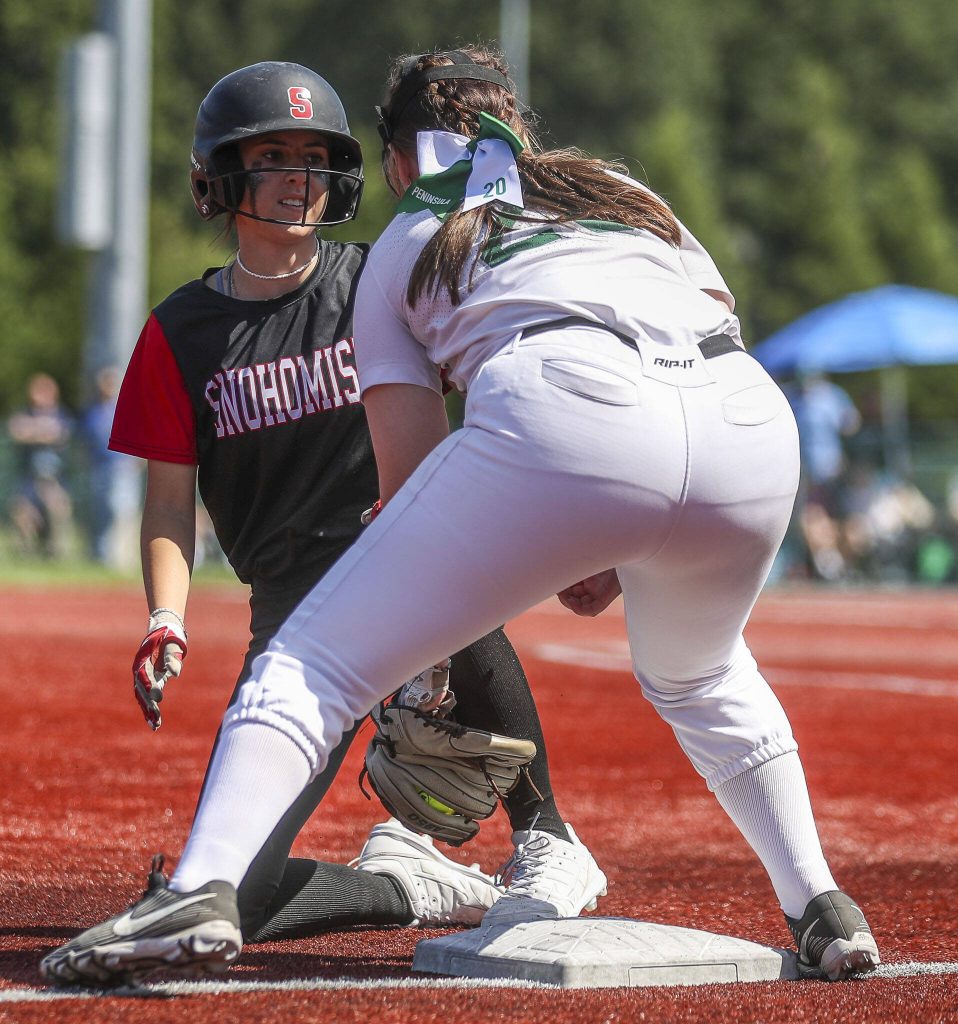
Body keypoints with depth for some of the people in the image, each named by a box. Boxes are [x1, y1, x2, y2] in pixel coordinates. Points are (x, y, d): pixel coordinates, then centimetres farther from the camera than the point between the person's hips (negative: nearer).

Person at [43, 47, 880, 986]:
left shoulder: (399, 249, 29)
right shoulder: (625, 194, 39)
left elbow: (411, 472, 20)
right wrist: (624, 555, 33)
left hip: (562, 421, -4)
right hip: (756, 428, 4)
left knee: (313, 662, 5)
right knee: (699, 677, 35)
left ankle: (203, 893, -16)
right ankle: (824, 913, 26)